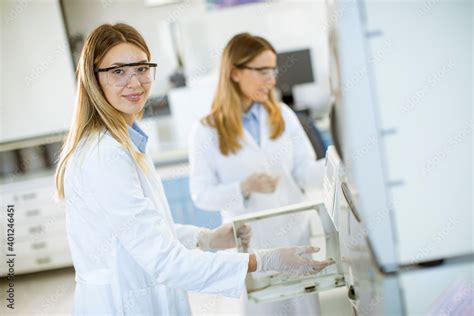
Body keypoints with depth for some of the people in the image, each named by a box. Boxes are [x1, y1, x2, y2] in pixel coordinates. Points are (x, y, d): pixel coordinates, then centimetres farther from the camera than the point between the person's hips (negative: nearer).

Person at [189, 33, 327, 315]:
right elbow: (202, 194, -8)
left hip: (295, 232, 3)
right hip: (250, 241, -3)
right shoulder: (207, 131, -8)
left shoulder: (283, 115, 2)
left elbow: (304, 171, 0)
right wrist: (244, 188, -23)